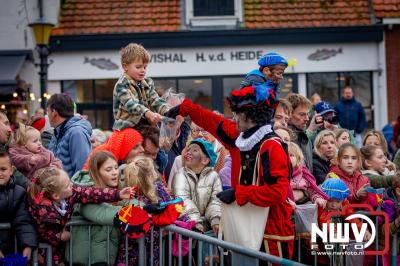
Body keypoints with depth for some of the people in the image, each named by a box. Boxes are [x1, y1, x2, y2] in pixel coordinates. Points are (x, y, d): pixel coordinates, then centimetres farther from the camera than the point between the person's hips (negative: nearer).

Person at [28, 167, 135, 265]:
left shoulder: (70, 192, -20)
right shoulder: (41, 210, -32)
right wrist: (60, 237, -30)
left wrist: (118, 194, -28)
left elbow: (91, 193, -23)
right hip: (51, 244, -5)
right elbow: (43, 232, -19)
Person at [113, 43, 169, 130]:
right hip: (127, 127, -7)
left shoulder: (148, 83, 14)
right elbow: (130, 105, -21)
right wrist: (149, 114, -36)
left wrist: (167, 112, -20)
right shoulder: (122, 85, -8)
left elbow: (155, 100, 2)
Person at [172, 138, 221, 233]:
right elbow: (183, 200, -14)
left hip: (205, 221, 3)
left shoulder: (213, 176, 7)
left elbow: (216, 200, -4)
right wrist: (195, 223, -27)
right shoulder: (181, 174, 0)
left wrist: (216, 220, -23)